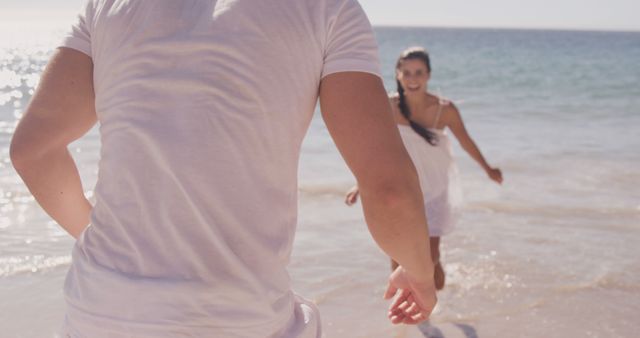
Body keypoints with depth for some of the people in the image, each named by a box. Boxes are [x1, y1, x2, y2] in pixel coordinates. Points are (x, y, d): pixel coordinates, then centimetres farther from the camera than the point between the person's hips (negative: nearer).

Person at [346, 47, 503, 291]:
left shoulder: (444, 109, -15)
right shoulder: (388, 107, -12)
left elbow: (465, 141, 3)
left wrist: (488, 169, 17)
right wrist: (361, 185, 0)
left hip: (434, 191, -1)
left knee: (430, 258, -1)